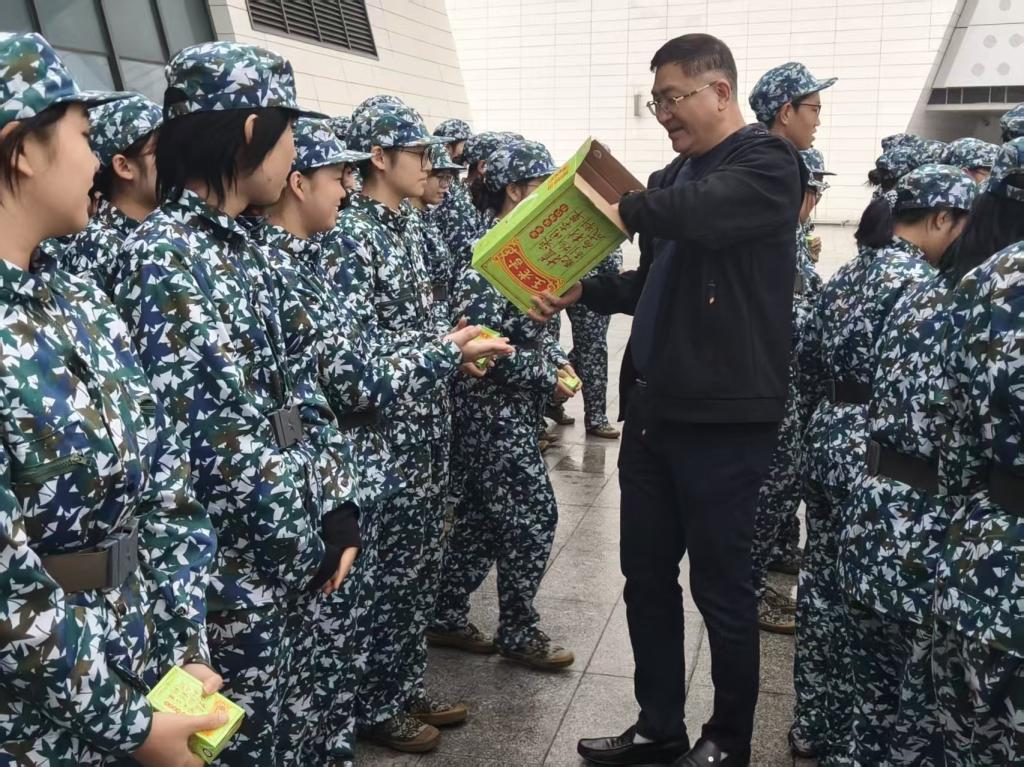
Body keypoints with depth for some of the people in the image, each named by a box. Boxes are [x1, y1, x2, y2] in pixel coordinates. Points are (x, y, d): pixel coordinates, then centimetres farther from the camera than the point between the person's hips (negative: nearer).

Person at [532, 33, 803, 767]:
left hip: (725, 416, -8)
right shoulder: (671, 177, 17)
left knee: (721, 584, 5)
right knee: (647, 577, 14)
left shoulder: (767, 161, -7)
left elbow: (700, 214, -27)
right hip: (653, 408, 8)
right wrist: (582, 290, 6)